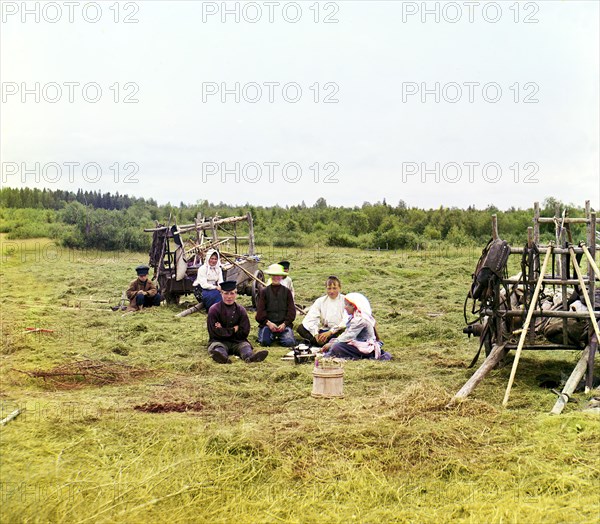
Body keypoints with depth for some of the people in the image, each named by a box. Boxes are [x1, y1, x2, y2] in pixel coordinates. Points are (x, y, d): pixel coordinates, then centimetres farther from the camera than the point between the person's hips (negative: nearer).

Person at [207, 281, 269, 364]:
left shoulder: (241, 310, 8)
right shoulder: (214, 309, 1)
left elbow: (244, 332, 1)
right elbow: (214, 332, -8)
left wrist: (224, 331, -4)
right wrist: (233, 330, -5)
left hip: (237, 342, 2)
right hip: (219, 341, -2)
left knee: (245, 345, -27)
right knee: (217, 346, -33)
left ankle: (250, 356, -63)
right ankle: (222, 356, -70)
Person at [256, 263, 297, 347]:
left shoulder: (287, 291, 12)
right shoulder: (264, 291, 9)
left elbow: (292, 310, 6)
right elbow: (260, 310, 3)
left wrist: (284, 324, -9)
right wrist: (268, 323, -13)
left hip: (283, 324, 0)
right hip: (268, 323, 0)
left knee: (289, 342, -24)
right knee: (264, 341, -26)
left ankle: (279, 336, 11)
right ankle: (272, 336, 10)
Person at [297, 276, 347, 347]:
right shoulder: (320, 301, 9)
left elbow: (346, 321, -14)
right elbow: (311, 319, -3)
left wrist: (330, 332, -24)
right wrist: (316, 334, -21)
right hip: (324, 330, 4)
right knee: (301, 328, -17)